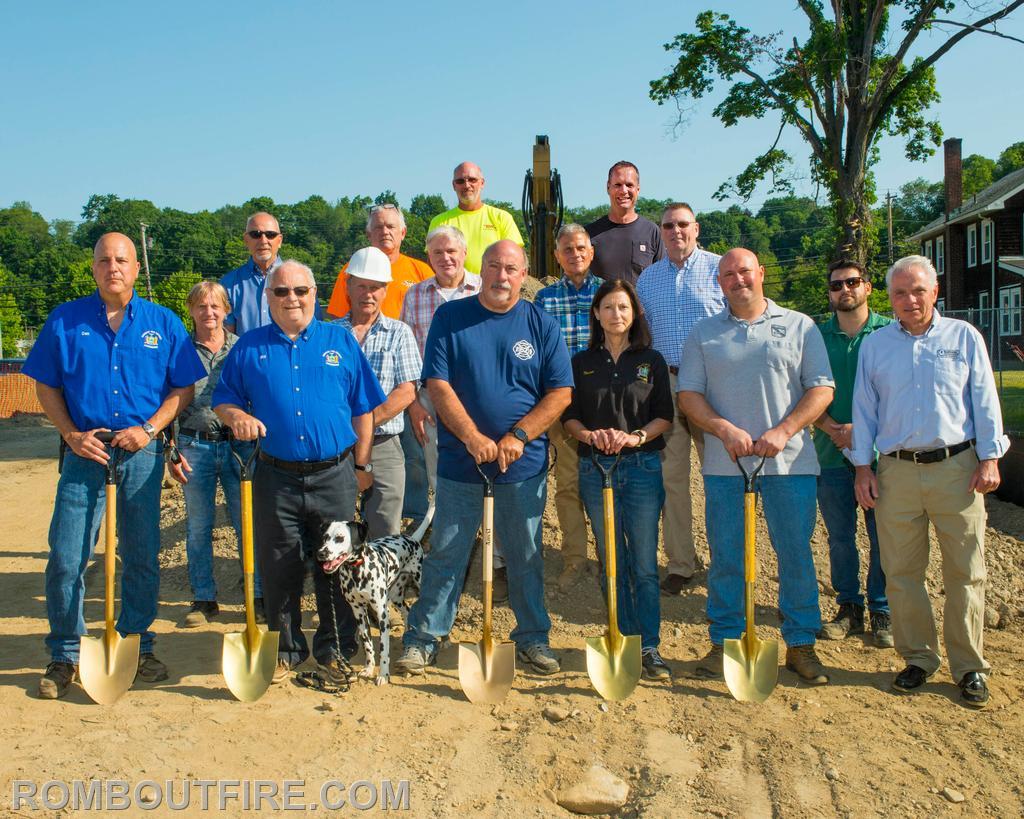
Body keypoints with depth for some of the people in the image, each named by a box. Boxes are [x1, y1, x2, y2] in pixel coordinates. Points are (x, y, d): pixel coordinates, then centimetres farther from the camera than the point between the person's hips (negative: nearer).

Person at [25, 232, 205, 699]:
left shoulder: (164, 324, 3)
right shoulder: (65, 321, 3)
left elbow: (183, 388, 5)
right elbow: (46, 385, 7)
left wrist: (149, 429, -8)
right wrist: (72, 434, -6)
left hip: (142, 454, 1)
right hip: (84, 452, 0)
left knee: (142, 558, 9)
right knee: (66, 559, -1)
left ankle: (137, 647, 25)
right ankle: (64, 656, 15)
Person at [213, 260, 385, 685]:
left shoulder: (341, 341, 6)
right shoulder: (250, 347, 6)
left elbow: (363, 408, 8)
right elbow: (222, 400, 11)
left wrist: (361, 464, 5)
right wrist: (236, 416, -12)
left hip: (334, 474, 0)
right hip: (276, 477, 1)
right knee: (279, 569, 7)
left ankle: (334, 650, 21)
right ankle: (285, 650, 23)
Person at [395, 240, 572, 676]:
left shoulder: (542, 325, 3)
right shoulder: (449, 317, 1)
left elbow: (560, 392, -1)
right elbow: (438, 385, -6)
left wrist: (517, 436, -12)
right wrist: (473, 438, -16)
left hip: (524, 463, 1)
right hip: (459, 461, -1)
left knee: (526, 556, 11)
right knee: (445, 554, 6)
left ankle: (532, 638, 25)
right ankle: (422, 638, 19)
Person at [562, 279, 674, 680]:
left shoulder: (651, 361, 6)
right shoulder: (582, 362, 9)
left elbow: (665, 416, 3)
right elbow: (568, 416, 6)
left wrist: (636, 437, -15)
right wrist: (590, 435, -14)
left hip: (642, 467, -1)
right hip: (594, 467, 1)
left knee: (645, 566, -1)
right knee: (612, 564, 7)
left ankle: (649, 647, 7)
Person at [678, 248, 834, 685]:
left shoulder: (799, 327, 7)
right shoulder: (704, 333, 10)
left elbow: (821, 388, 2)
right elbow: (688, 394, 4)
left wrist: (783, 432, -12)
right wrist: (725, 430, -12)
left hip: (790, 461, -1)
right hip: (724, 464, 1)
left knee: (796, 555, 4)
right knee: (725, 558, 5)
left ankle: (801, 644, 17)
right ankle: (724, 641, 18)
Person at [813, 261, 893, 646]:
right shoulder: (816, 335, 6)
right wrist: (833, 430, -11)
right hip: (831, 453, 2)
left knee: (882, 537, 4)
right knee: (840, 536, 10)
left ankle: (881, 611, 18)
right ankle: (849, 607, 23)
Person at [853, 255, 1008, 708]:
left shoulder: (963, 336, 8)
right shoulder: (874, 345, 11)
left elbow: (984, 401, 7)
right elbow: (864, 409, 11)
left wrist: (989, 458, -1)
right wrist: (863, 467, 5)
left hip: (956, 466, -1)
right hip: (897, 471, 1)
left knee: (964, 572, 2)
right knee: (901, 572, 4)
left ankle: (969, 667, 13)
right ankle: (917, 658, 18)